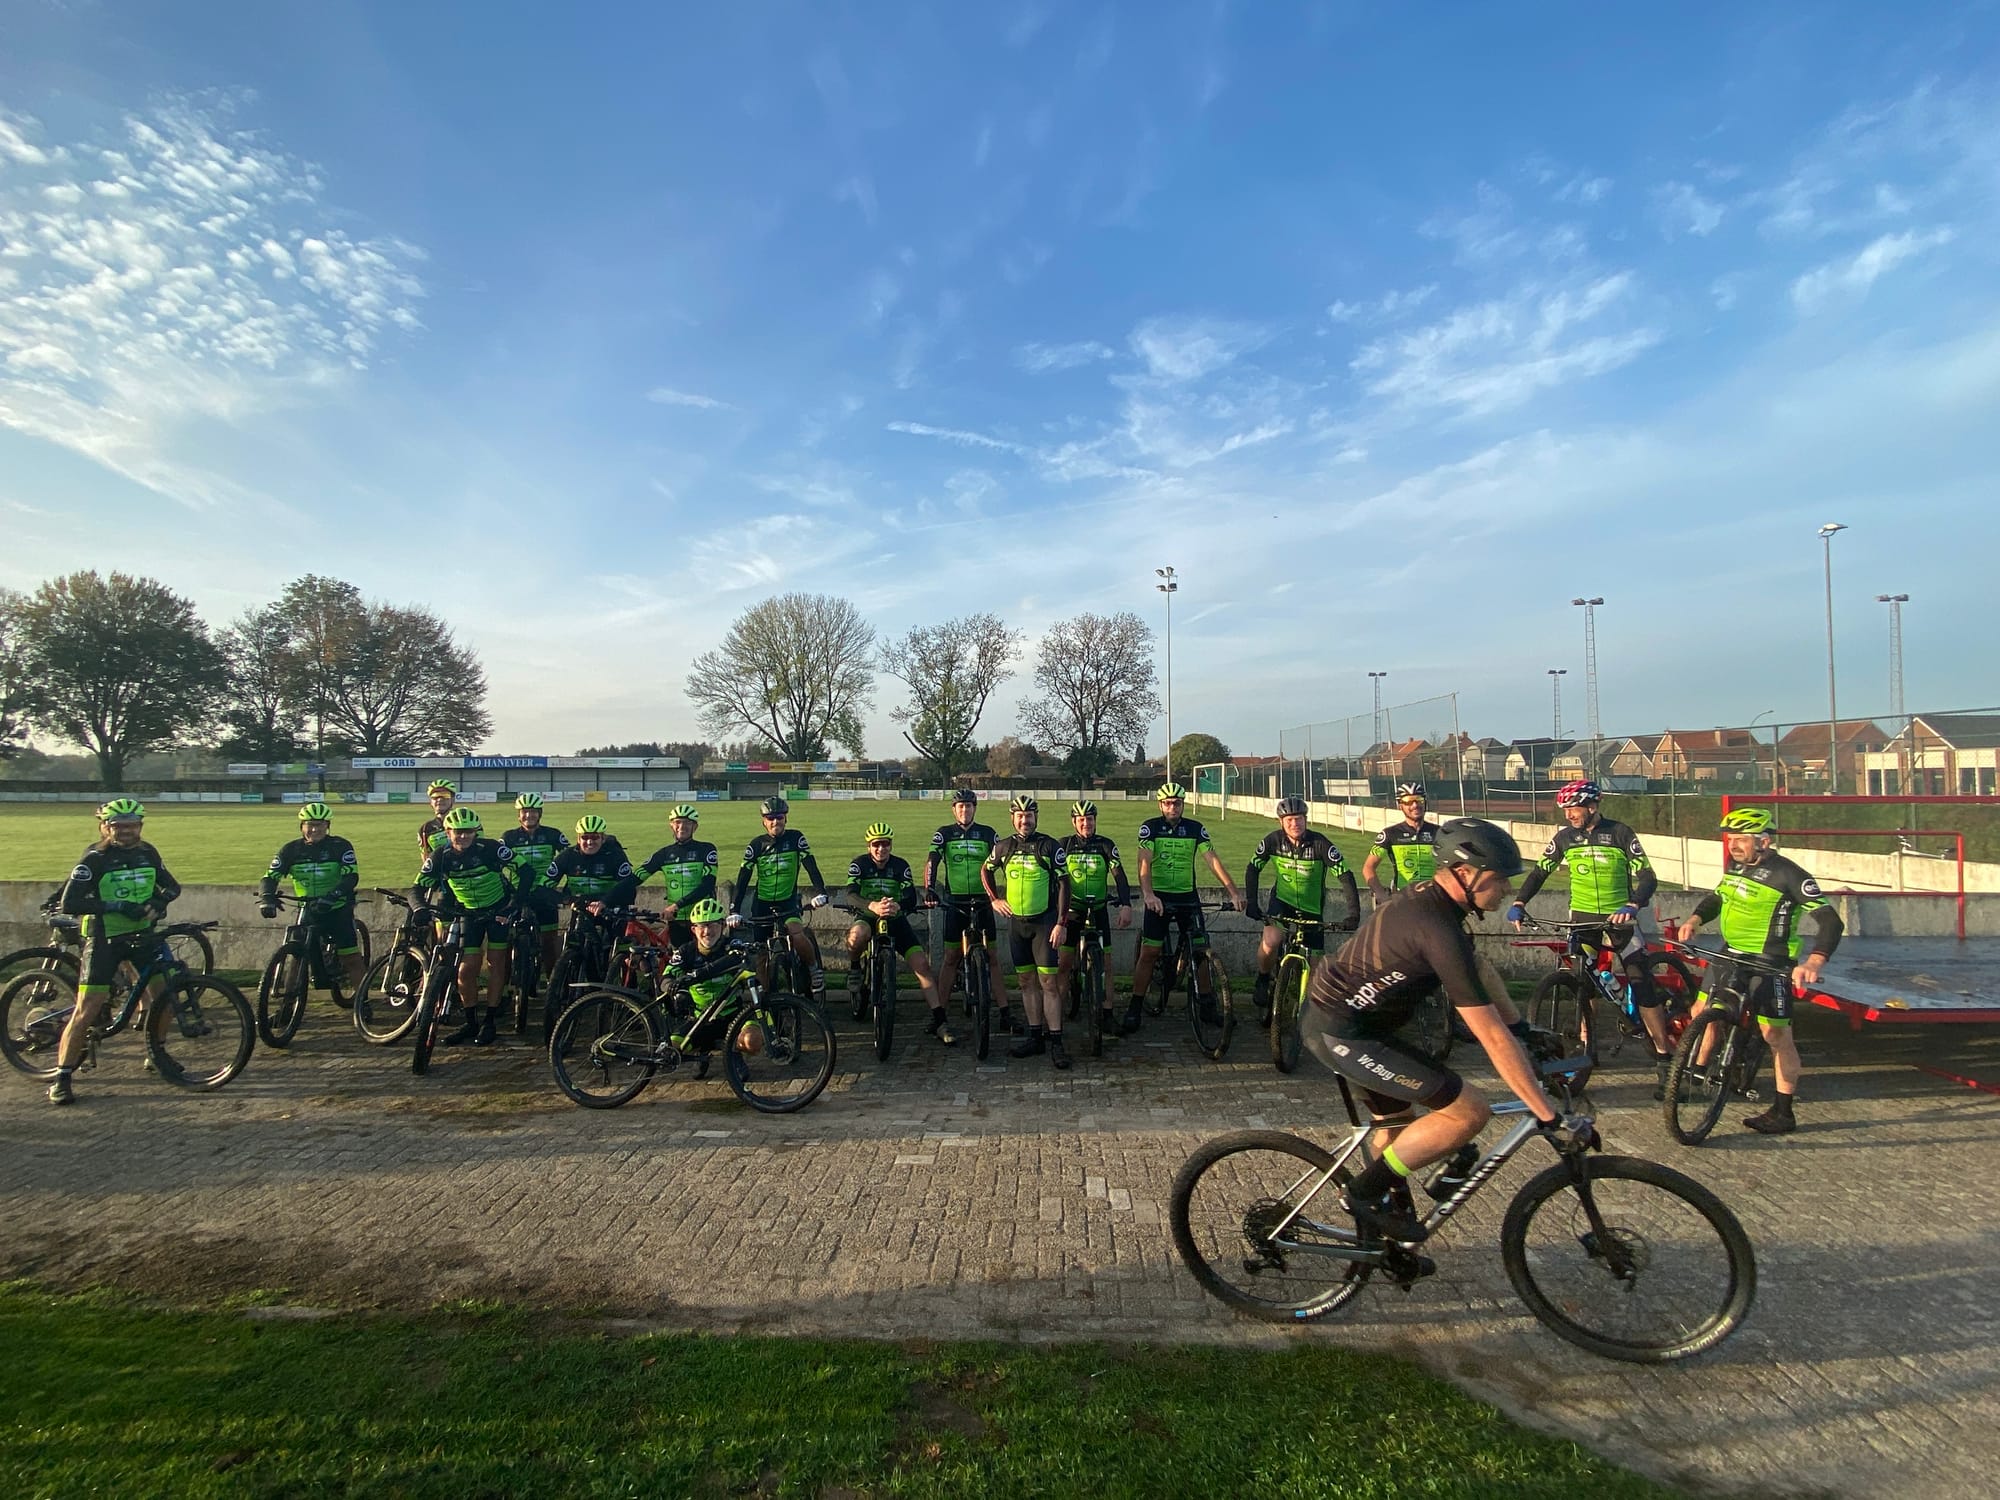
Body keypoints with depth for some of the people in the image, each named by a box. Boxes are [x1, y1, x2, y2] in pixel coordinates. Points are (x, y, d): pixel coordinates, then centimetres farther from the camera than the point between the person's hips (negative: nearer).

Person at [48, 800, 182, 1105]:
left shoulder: (148, 853, 3)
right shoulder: (94, 859, -11)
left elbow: (172, 886, 11)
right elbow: (70, 903, -17)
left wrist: (158, 902, -11)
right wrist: (117, 905, -26)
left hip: (142, 935, 4)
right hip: (104, 939, -4)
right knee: (87, 1009, -6)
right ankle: (62, 1078, 5)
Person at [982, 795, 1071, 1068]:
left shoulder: (1049, 846, -6)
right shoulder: (1004, 847, 4)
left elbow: (1063, 884, -6)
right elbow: (985, 870, 22)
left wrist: (1061, 923, -10)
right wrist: (994, 899, 9)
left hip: (1044, 921, -4)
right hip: (1016, 922, 4)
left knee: (1049, 982, -7)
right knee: (1027, 981, 9)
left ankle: (1054, 1041, -3)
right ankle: (1035, 1036, 18)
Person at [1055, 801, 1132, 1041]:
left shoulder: (1106, 845, -2)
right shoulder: (1064, 845, -1)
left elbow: (1119, 876, -8)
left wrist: (1126, 906, -20)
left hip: (1099, 910, 0)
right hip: (1071, 911, 0)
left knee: (1104, 963, 0)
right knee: (1063, 964, -1)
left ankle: (1107, 1015, 8)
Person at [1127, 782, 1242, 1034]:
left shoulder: (1195, 829, 2)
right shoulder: (1150, 828, -6)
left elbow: (1213, 860, -5)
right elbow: (1144, 862, -17)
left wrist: (1233, 892, -16)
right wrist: (1148, 894, -34)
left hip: (1187, 897, 2)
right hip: (1158, 897, -2)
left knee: (1201, 950, 1)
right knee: (1149, 953, -5)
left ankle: (1207, 1004, 18)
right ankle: (1134, 1010, 2)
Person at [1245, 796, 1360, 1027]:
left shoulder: (1320, 843, -22)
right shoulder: (1273, 840, -14)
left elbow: (1345, 876, -25)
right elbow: (1253, 869, -6)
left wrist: (1354, 913, -35)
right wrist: (1251, 902, -17)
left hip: (1311, 909, 0)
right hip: (1282, 902, 0)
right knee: (1270, 943, -28)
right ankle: (1263, 981, 1)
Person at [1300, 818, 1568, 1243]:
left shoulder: (1428, 898, 4)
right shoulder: (1439, 930, -26)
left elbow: (1477, 968, 20)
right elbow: (1492, 1036, -24)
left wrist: (1522, 1028, 21)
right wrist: (1547, 1112, -17)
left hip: (1329, 1017, 10)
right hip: (1342, 1035, -10)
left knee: (1396, 1120, 25)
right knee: (1471, 1111, -8)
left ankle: (1390, 1224, 41)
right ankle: (1368, 1190, 2)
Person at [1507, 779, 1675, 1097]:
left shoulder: (1620, 833, -7)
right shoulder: (1565, 837, 2)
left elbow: (1647, 877, -11)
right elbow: (1539, 871, 5)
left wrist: (1632, 906, -29)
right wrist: (1519, 903, -8)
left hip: (1618, 919, -3)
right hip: (1582, 919, 3)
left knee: (1644, 987, -6)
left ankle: (1663, 1058, 2)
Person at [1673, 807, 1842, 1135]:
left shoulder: (1788, 875, -17)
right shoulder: (1735, 867, 4)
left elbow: (1830, 921, -20)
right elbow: (1716, 898, 20)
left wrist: (1813, 962, -36)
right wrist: (1694, 919, -1)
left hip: (1770, 964, -7)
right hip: (1731, 956, 7)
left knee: (1776, 1034, 1)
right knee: (1701, 1012, 9)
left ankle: (1783, 1114, 11)